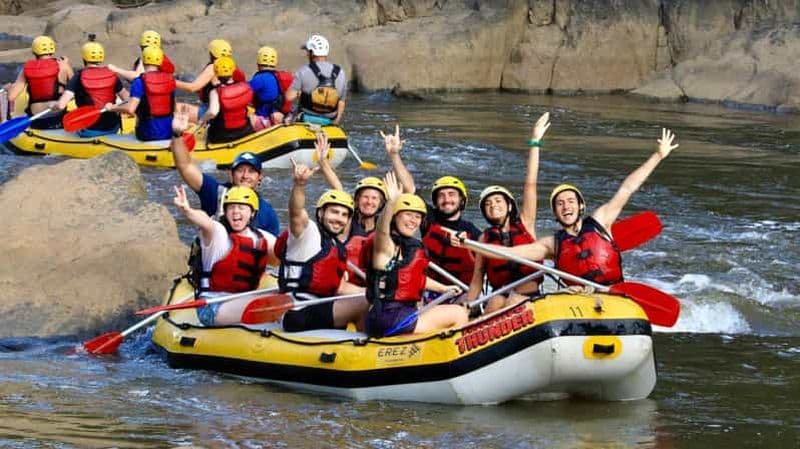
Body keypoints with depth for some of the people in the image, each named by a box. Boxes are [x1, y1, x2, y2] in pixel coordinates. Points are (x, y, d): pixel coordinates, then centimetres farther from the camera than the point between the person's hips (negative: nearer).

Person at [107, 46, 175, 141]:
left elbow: (130, 109, -22)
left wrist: (112, 108, -5)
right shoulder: (170, 79, 2)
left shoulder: (139, 82, -13)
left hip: (149, 134, -4)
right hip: (169, 133, 4)